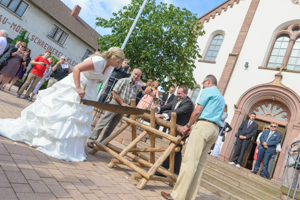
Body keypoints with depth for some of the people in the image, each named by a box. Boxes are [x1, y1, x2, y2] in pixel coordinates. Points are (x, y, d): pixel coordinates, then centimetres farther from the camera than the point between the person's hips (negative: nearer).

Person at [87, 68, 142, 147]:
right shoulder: (123, 81, -7)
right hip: (115, 104, -6)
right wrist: (122, 103, -14)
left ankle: (100, 143, 18)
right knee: (103, 123, -5)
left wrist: (128, 106, -2)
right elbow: (114, 92, -12)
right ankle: (91, 140, 3)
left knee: (111, 127, 8)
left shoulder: (136, 87, 12)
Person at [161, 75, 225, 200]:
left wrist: (188, 125, 4)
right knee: (200, 163, 9)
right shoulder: (221, 98, 28)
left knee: (189, 160, -11)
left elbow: (197, 111, -7)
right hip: (215, 130, 9)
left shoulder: (207, 90, 1)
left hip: (204, 126, -9)